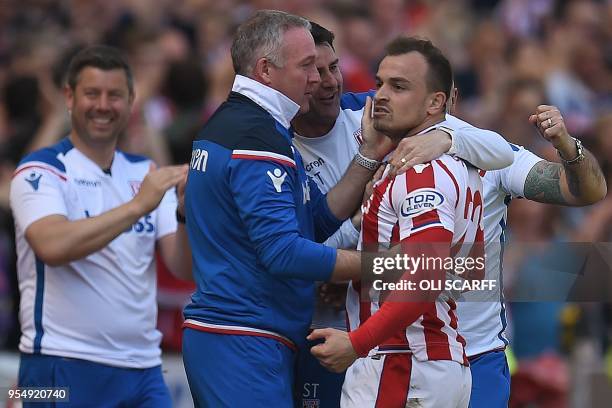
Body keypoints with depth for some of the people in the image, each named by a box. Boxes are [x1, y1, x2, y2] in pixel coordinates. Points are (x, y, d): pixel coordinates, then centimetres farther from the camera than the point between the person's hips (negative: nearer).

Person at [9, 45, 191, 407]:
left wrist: (187, 210, -15)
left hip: (142, 365, 5)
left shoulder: (146, 174, 12)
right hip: (63, 365, -5)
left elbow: (181, 264, 3)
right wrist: (138, 205, -25)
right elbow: (53, 246, -23)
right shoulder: (40, 171, -4)